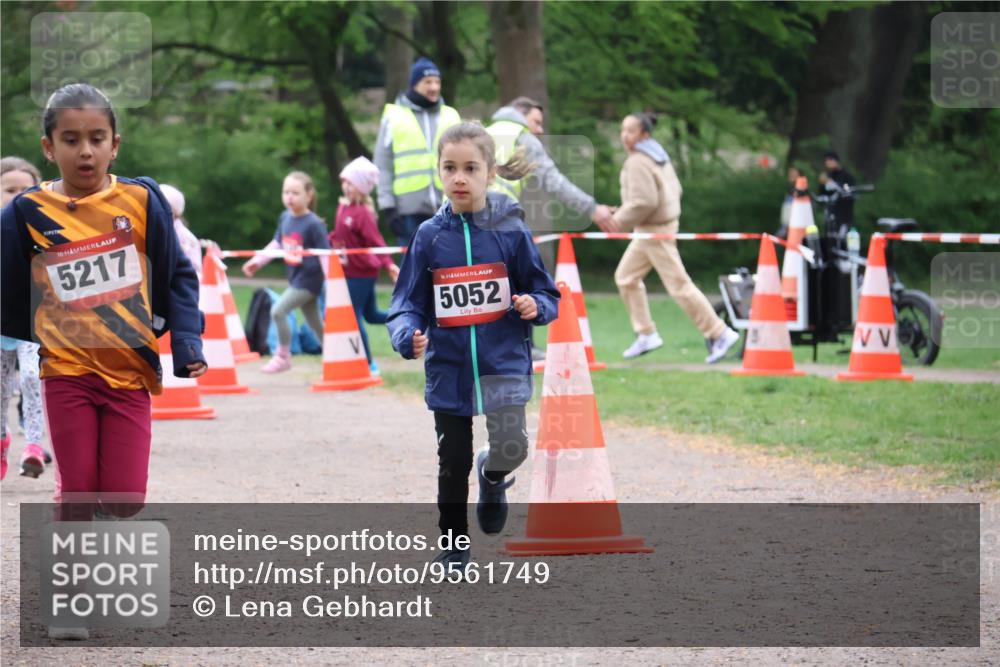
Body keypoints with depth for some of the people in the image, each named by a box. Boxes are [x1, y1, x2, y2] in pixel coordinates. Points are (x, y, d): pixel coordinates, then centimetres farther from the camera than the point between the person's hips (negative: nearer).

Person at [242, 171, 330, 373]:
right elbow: (277, 243, 16)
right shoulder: (285, 218, 2)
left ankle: (283, 356, 1)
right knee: (315, 324, 15)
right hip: (295, 278, 7)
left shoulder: (314, 224, -17)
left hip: (309, 279, -7)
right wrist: (257, 261, 14)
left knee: (278, 310, -14)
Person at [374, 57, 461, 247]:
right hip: (409, 208, -3)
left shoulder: (451, 116, 14)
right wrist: (387, 205, -5)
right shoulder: (394, 116, 5)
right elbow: (383, 165, 3)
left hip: (446, 208, 3)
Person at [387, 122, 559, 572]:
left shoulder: (510, 231, -4)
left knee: (510, 446, -18)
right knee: (453, 462, 9)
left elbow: (546, 293, 5)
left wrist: (535, 307, -18)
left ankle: (493, 476, 18)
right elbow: (408, 302, 3)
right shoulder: (430, 236, -1)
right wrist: (409, 336, -18)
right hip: (449, 366, 2)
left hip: (504, 361, -2)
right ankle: (453, 546, 27)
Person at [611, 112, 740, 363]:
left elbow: (644, 201, -26)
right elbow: (675, 188, 16)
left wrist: (619, 221, -15)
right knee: (626, 277, 15)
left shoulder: (637, 163, -18)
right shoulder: (658, 156, 12)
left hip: (655, 231, -11)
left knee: (679, 285, -7)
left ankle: (718, 334, -3)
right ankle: (645, 334, 17)